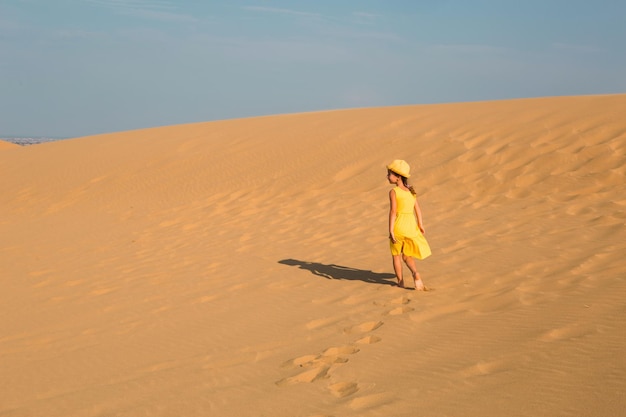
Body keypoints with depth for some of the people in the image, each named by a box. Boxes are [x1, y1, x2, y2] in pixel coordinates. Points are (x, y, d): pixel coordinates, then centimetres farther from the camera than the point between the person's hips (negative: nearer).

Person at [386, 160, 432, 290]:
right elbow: (418, 209, 8)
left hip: (398, 226, -5)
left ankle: (400, 282, 16)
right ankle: (415, 273, -9)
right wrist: (420, 225, 16)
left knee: (396, 255, 14)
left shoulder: (393, 192, -10)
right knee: (407, 255, 17)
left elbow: (393, 211, -16)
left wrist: (391, 230, -17)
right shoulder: (411, 191, 8)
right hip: (411, 226, 5)